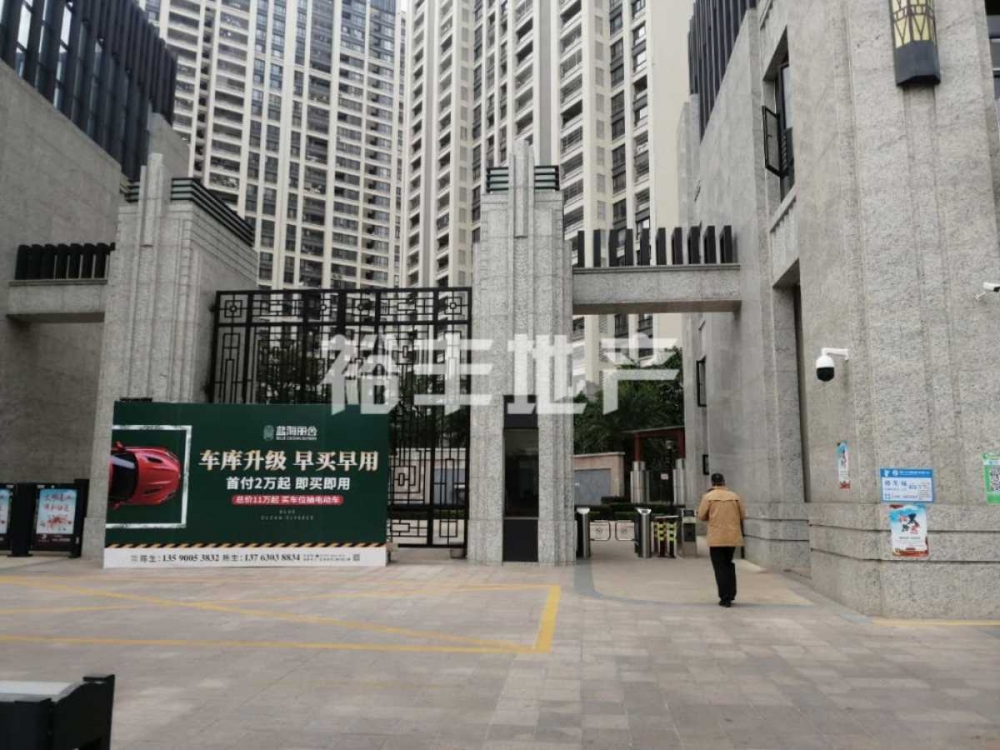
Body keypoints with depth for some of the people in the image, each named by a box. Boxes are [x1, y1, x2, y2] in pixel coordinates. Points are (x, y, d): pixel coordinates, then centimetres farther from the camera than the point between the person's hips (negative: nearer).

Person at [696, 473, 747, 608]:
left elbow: (701, 516, -3)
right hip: (733, 537, 3)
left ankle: (725, 598, 1)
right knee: (729, 565, 21)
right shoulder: (735, 496, 2)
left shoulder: (708, 497, -6)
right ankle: (731, 594, 21)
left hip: (716, 538, -3)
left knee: (720, 568, 4)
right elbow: (743, 516, 6)